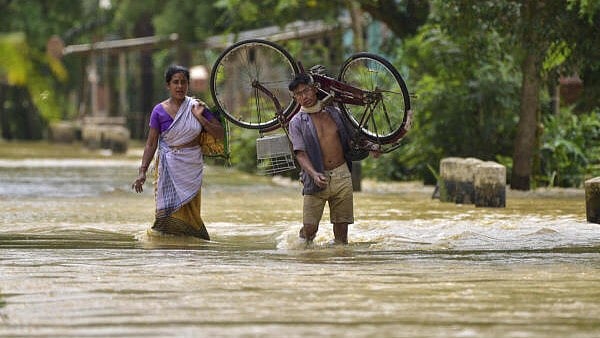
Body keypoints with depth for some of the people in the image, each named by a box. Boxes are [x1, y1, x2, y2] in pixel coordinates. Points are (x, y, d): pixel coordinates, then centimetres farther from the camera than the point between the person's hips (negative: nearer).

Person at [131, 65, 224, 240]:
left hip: (192, 166, 1)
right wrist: (142, 171, -7)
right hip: (169, 166, -1)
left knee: (190, 211, 1)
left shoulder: (197, 107, 3)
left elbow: (220, 134, 2)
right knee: (171, 211, -7)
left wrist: (200, 118, -11)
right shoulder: (159, 111, 0)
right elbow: (151, 144, 1)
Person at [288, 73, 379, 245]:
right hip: (317, 179, -3)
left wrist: (368, 146, 3)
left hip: (341, 175, 3)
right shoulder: (297, 122, 0)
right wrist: (314, 174, -28)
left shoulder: (334, 113, 12)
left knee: (341, 227, 1)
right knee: (309, 228, -8)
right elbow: (300, 153, -11)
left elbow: (350, 139, 23)